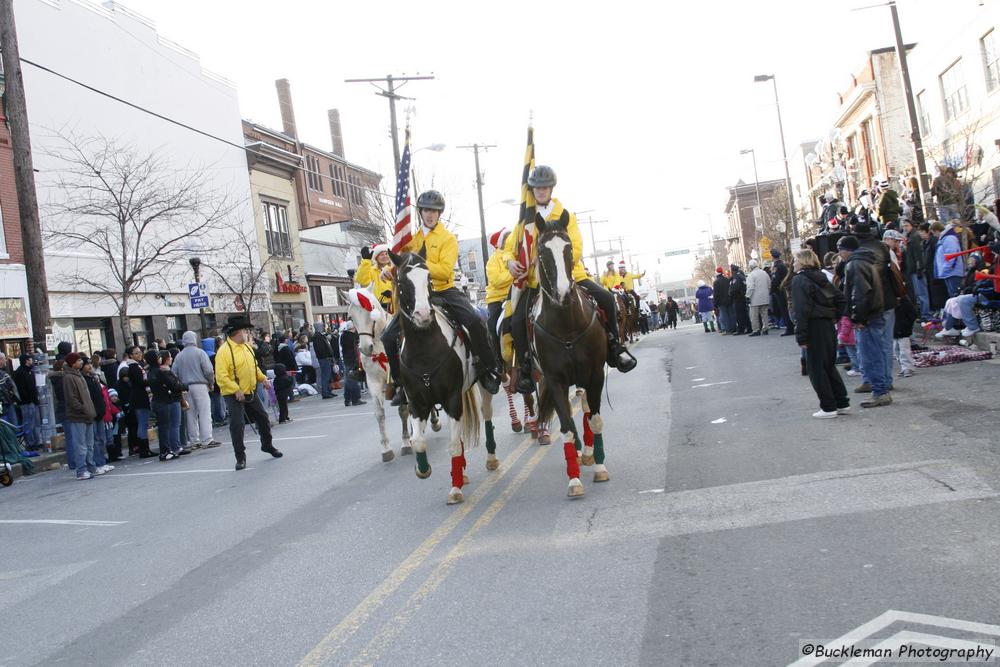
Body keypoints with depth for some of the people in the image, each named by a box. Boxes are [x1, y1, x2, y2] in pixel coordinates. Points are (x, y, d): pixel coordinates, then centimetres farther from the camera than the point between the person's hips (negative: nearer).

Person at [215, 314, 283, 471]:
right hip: (233, 396, -8)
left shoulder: (247, 347, 8)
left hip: (250, 393, 8)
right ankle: (240, 458, 6)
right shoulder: (224, 351, -19)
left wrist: (262, 378, 6)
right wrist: (236, 390, -27)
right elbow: (221, 377, -23)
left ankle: (267, 445, 37)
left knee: (263, 418, 15)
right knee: (237, 425, -7)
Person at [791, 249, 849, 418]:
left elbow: (802, 310, -18)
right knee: (829, 365, 17)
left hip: (814, 328, -8)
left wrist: (801, 337, -16)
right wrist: (835, 316, 13)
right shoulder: (821, 277, 13)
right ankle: (842, 403, 20)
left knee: (816, 369, 1)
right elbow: (841, 299, 14)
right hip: (828, 325, 8)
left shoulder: (799, 280, -11)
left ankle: (828, 407, 4)